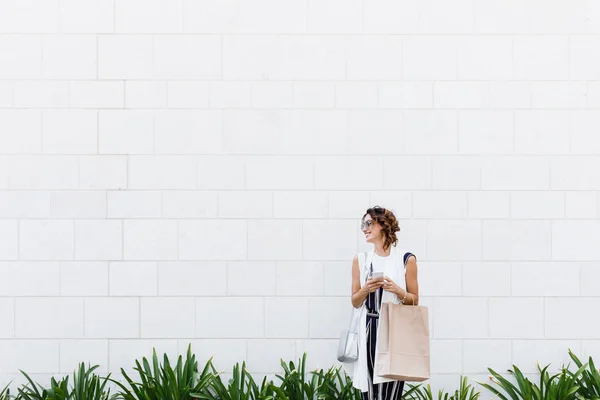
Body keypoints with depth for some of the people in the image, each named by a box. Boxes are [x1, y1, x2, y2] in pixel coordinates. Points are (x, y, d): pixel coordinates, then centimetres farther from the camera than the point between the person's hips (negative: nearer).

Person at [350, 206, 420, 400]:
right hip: (369, 330, 3)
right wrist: (366, 289, -7)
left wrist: (397, 290, -11)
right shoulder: (360, 260, 11)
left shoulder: (406, 259, 3)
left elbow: (414, 300, 8)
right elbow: (355, 302, 13)